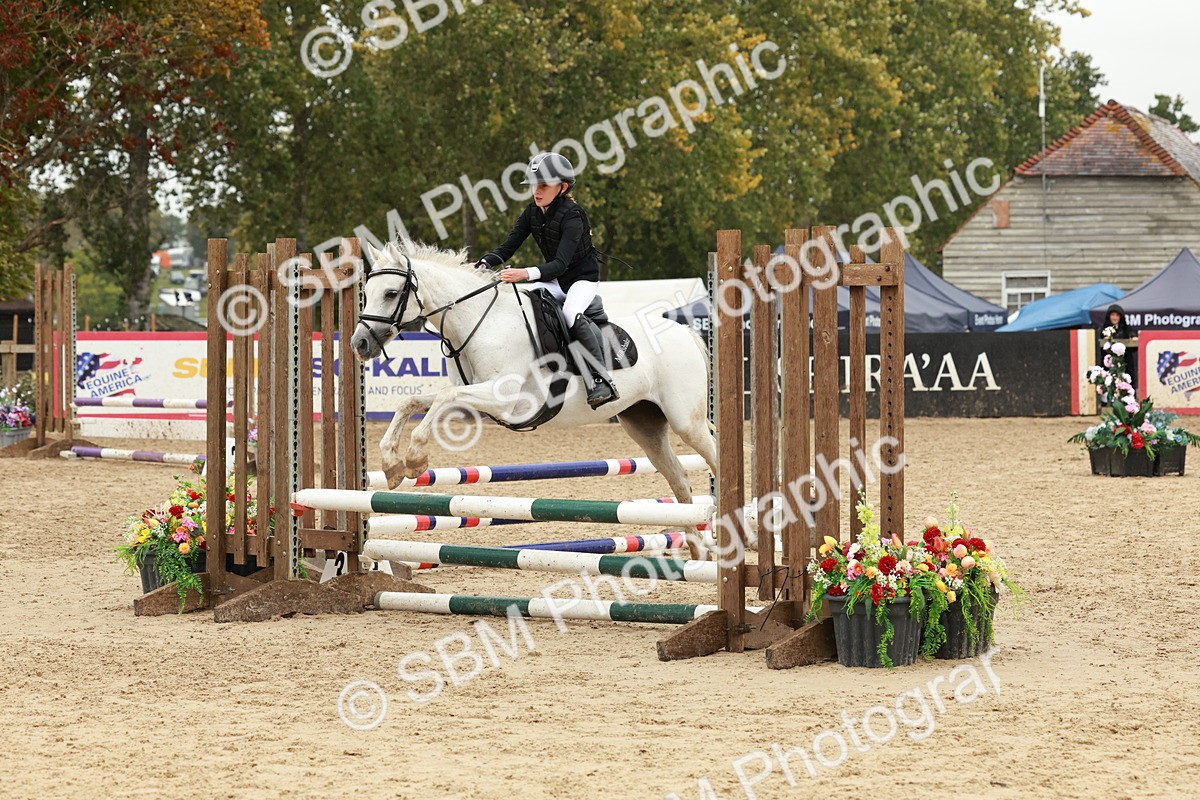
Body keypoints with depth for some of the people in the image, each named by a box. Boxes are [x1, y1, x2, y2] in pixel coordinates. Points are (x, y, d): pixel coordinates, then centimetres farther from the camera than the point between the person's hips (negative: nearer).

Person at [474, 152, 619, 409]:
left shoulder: (571, 217, -26)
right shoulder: (532, 213, -4)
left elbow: (560, 263, -35)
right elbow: (507, 248, -4)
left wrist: (526, 274, -50)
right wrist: (484, 263, -24)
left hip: (583, 278, -7)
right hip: (553, 280, 7)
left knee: (572, 313, -36)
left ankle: (602, 381, -34)